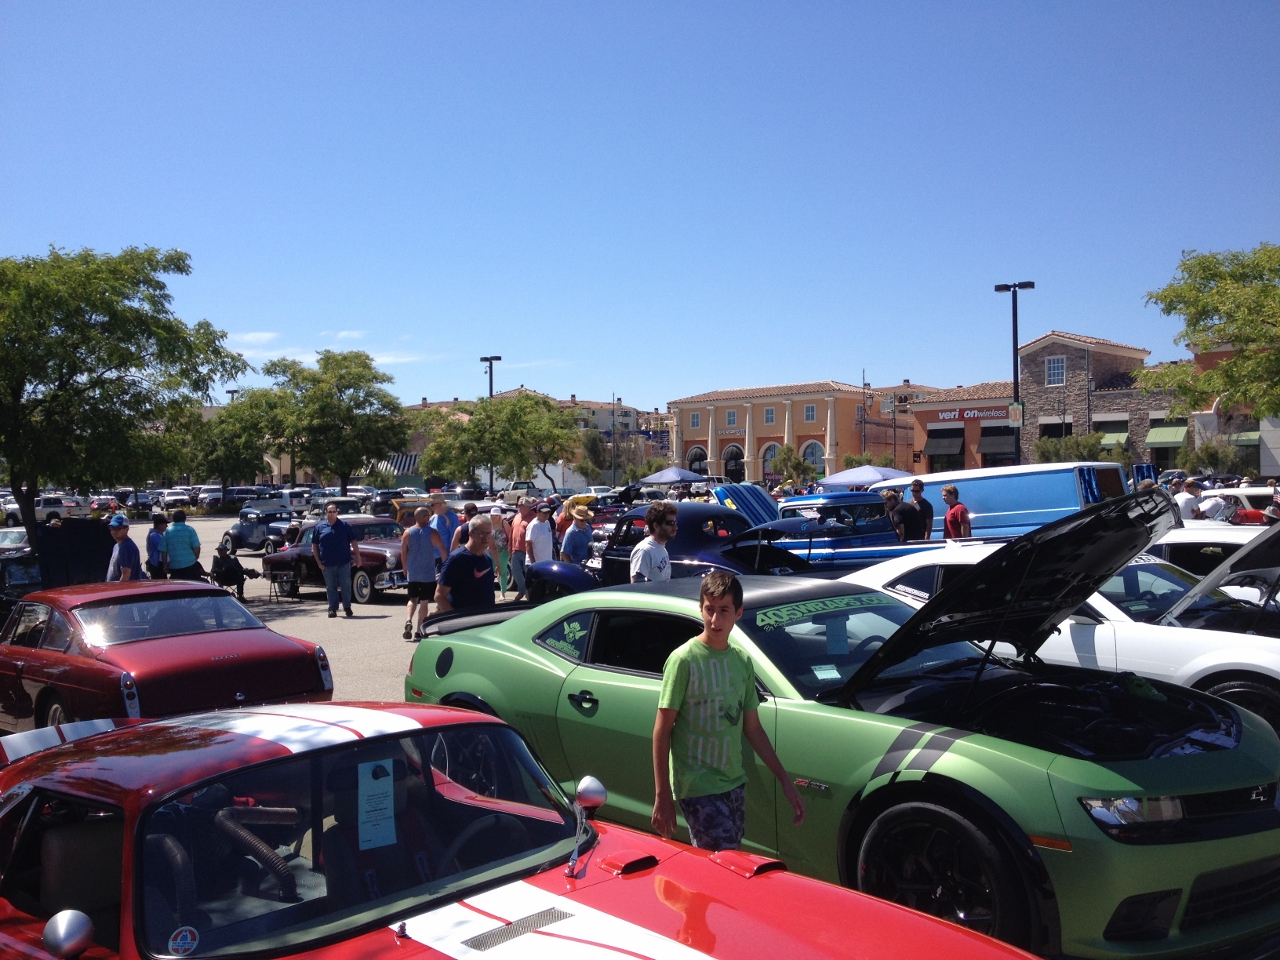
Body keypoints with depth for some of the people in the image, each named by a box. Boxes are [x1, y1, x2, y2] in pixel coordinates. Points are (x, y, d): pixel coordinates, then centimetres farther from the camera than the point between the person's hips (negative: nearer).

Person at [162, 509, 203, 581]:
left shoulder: (167, 532, 3)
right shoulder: (189, 530, -5)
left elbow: (163, 551, 4)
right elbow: (196, 547, -9)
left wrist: (166, 566, 14)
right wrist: (195, 558, 11)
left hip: (174, 566, 3)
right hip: (190, 564, -3)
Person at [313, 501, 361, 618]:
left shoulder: (345, 525, 6)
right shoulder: (320, 527, 7)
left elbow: (353, 542, 6)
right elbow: (314, 546, 8)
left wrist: (358, 557, 0)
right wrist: (318, 562, 0)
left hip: (343, 562, -1)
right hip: (327, 564, 1)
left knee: (346, 585, 0)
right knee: (330, 587, 6)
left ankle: (347, 608, 12)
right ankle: (332, 609, 12)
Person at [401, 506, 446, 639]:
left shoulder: (407, 533, -1)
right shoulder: (432, 533, -8)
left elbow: (403, 554, 1)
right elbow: (443, 551, -8)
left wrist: (405, 570, 14)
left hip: (412, 573, 2)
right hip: (428, 574, -2)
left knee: (412, 599, 16)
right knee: (424, 602, 7)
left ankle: (408, 621, -10)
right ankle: (418, 630, 5)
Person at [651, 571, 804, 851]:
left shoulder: (743, 661, 5)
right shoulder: (684, 659, -12)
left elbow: (753, 728, 12)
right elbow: (662, 731, -10)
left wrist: (785, 780, 11)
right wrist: (662, 795, -12)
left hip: (734, 784, 6)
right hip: (697, 788, -6)